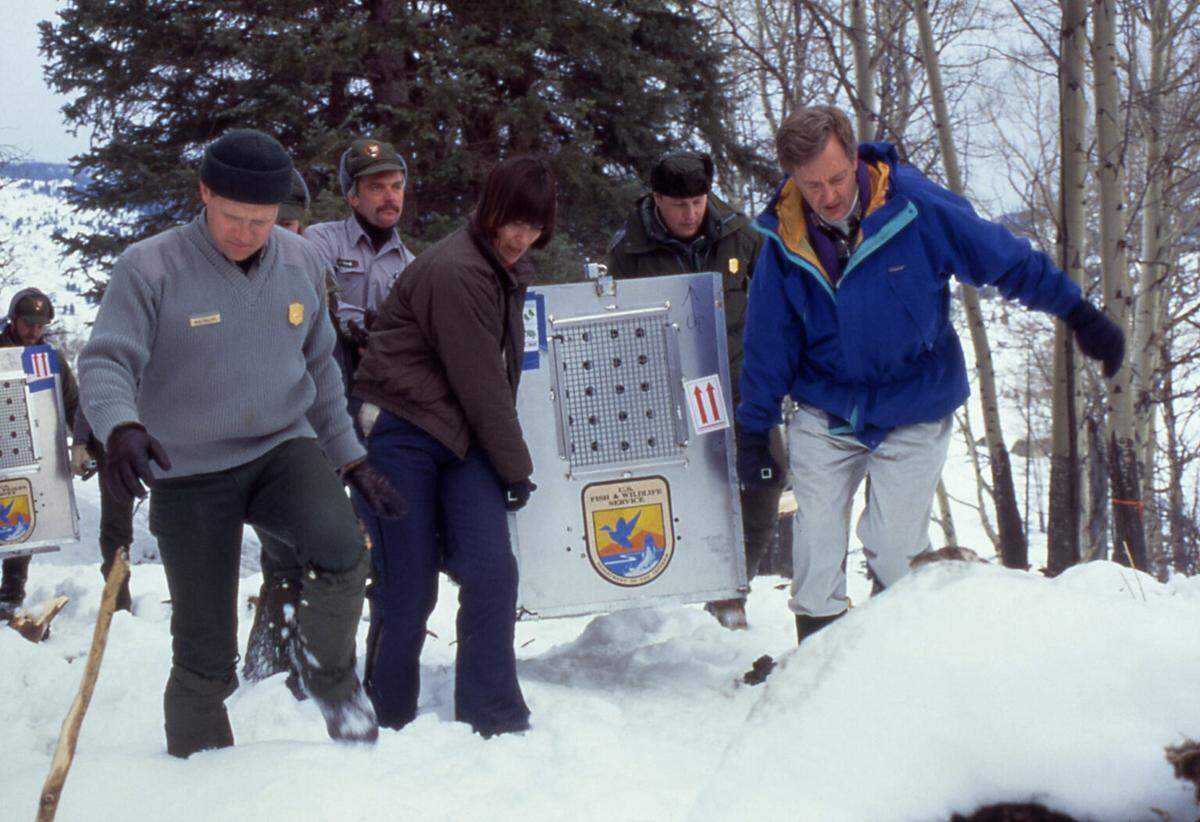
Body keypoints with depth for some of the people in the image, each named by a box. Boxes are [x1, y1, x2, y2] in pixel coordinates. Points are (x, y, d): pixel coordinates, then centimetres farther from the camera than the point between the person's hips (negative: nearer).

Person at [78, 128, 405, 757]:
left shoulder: (302, 264, 2)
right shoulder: (150, 268, -12)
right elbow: (104, 363, -19)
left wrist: (351, 460, 13)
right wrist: (121, 428, -40)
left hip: (285, 450, 3)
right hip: (189, 477, -2)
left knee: (339, 553, -27)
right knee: (205, 657, 0)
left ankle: (327, 669, 3)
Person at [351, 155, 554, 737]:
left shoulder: (507, 270, 11)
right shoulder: (455, 272, -19)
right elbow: (481, 385, -16)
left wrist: (508, 461, 13)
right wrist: (516, 468, -7)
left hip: (460, 437, 8)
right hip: (400, 433, -8)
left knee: (492, 571, -6)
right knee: (407, 590, -3)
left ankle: (493, 721, 1)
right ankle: (388, 723, 15)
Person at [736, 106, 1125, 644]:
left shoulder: (917, 207, -18)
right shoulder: (785, 238, -9)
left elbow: (1008, 261, -8)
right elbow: (769, 340, 1)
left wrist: (1080, 316, -5)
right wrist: (754, 431, 4)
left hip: (913, 414, -2)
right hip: (823, 413, 2)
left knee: (894, 550, -6)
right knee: (815, 548, -1)